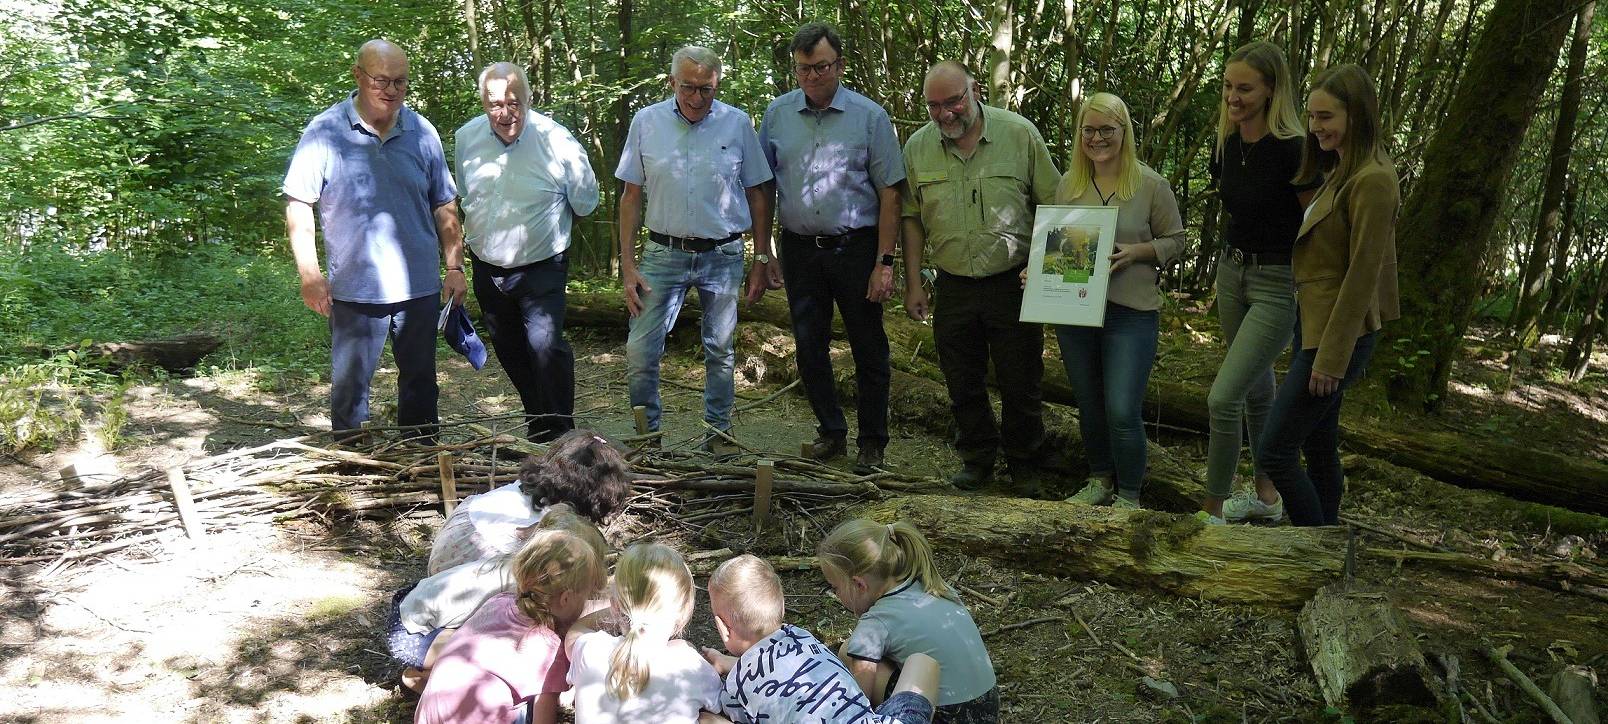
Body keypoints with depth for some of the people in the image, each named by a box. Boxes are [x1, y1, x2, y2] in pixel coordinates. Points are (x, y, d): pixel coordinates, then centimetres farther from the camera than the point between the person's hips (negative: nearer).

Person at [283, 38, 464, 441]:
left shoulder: (422, 133, 4)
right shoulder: (325, 132, -5)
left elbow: (445, 208, 10)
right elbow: (298, 205, -4)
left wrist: (455, 266, 5)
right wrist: (309, 275, -11)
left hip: (419, 286, 3)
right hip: (353, 288, -3)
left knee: (420, 382, 14)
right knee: (348, 385, 5)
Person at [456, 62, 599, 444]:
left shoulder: (557, 141, -17)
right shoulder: (467, 138, -4)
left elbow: (585, 201, -1)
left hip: (541, 266, -5)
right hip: (487, 266, 5)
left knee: (545, 344, -20)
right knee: (510, 352, 15)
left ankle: (560, 431, -6)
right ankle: (537, 423, 33)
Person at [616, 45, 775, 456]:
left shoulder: (737, 124, -1)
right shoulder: (647, 122, 0)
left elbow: (758, 195, 5)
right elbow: (631, 197, 3)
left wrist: (762, 260, 3)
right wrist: (628, 264, -1)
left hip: (723, 256, 0)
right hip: (664, 253, 0)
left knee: (720, 350, 10)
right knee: (640, 351, -3)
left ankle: (718, 433, 25)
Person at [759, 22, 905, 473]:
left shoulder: (869, 116, -4)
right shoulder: (778, 114, 4)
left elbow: (889, 194, -5)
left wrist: (884, 262, -11)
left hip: (855, 248, -3)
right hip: (799, 248, 3)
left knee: (868, 348, 5)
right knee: (809, 347, 10)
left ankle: (872, 442, 18)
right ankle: (831, 431, 26)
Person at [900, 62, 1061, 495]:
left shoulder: (1019, 134, -6)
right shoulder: (917, 146, 1)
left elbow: (1051, 205, -1)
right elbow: (912, 220, 8)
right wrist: (913, 284, 5)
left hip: (1014, 284, -2)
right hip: (953, 289, 2)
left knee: (1021, 385, 7)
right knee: (963, 385, 12)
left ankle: (1024, 466, 26)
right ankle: (977, 459, 31)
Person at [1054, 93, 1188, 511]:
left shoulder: (1151, 185, -4)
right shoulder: (1069, 183, 6)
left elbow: (1175, 242, 2)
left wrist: (1136, 252, -15)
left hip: (1131, 312, -4)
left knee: (1122, 411, -8)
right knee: (1088, 406, 15)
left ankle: (1129, 496, 12)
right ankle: (1100, 481, 35)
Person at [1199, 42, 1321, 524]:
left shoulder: (1291, 150, -22)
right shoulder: (1226, 145, 0)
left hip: (1279, 284, -8)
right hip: (1231, 271, 8)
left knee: (1223, 397, -13)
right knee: (1257, 390, 19)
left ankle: (1212, 512, 1)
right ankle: (1267, 495, 35)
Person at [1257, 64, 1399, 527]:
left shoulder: (1372, 180, -18)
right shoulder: (1340, 172, 13)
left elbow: (1362, 274, -20)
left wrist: (1332, 357, -20)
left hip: (1337, 333, -10)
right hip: (1313, 325, 10)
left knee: (1274, 452, -7)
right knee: (1319, 447, 17)